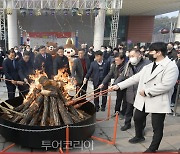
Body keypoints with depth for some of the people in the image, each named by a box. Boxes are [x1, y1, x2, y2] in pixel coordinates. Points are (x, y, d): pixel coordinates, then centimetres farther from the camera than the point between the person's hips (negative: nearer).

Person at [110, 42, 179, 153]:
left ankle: (152, 149, 28)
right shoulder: (148, 67, 10)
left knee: (157, 127, 7)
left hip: (159, 102, -7)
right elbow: (135, 78, 8)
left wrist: (146, 91, -19)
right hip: (143, 101, 7)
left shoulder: (171, 66, -13)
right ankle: (139, 136, 49)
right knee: (137, 118, 21)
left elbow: (166, 85, -24)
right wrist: (119, 85, 1)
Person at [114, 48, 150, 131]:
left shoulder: (147, 64, -15)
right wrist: (114, 84, -1)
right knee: (129, 109, 20)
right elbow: (122, 76, 7)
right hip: (130, 92, 5)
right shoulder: (128, 64, 2)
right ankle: (127, 123, 42)